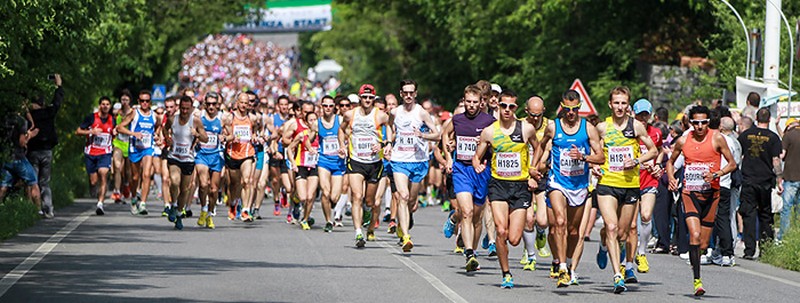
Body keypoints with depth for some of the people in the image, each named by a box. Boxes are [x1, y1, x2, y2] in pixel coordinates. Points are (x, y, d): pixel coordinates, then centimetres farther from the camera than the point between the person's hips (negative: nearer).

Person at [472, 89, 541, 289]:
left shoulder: (527, 129, 0)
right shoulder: (489, 132, 0)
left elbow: (537, 149, 18)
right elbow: (477, 156, 10)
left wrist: (533, 175, 11)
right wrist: (477, 165, -14)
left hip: (521, 186, 0)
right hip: (498, 184, 0)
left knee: (514, 240, -5)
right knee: (501, 232, -17)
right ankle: (506, 274, 0)